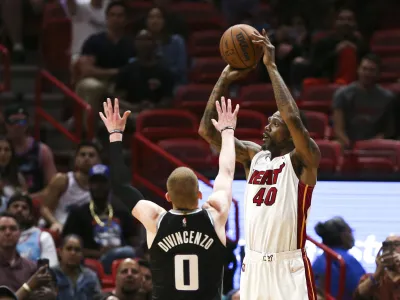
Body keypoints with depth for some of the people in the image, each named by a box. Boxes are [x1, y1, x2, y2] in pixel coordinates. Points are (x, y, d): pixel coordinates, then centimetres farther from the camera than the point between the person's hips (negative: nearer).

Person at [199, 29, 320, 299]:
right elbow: (207, 130, 7)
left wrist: (271, 66, -19)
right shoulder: (253, 156, 12)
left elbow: (293, 118, -25)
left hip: (289, 268, -6)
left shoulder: (303, 160, -5)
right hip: (253, 266, 6)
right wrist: (224, 80, 2)